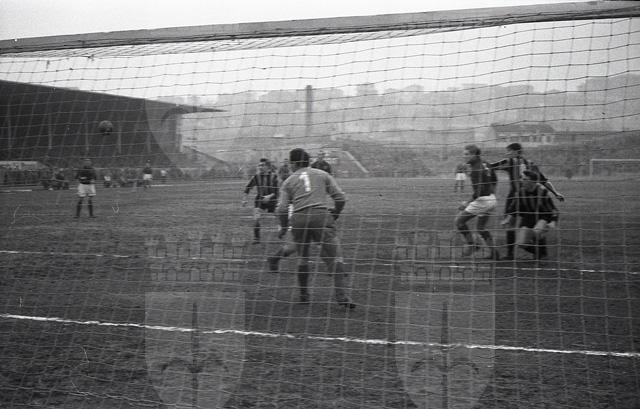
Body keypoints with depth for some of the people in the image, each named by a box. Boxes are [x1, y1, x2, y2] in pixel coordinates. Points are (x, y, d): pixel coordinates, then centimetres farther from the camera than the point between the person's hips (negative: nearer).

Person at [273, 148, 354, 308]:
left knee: (303, 258, 18)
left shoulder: (289, 182, 17)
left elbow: (281, 209, 7)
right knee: (334, 256, -5)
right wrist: (334, 215, 26)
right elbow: (340, 197, 11)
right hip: (321, 215, -2)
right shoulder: (322, 175, 18)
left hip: (298, 219, 2)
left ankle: (303, 295, 23)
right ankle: (341, 296, -17)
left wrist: (284, 227, 22)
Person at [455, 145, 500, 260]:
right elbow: (494, 180, 21)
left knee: (459, 221, 2)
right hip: (492, 200, 9)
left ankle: (471, 245, 5)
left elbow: (479, 190, -25)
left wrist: (468, 203, -22)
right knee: (481, 227, 20)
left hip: (481, 201, -9)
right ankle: (493, 252, 14)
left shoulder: (476, 169, -19)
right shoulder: (485, 164, 8)